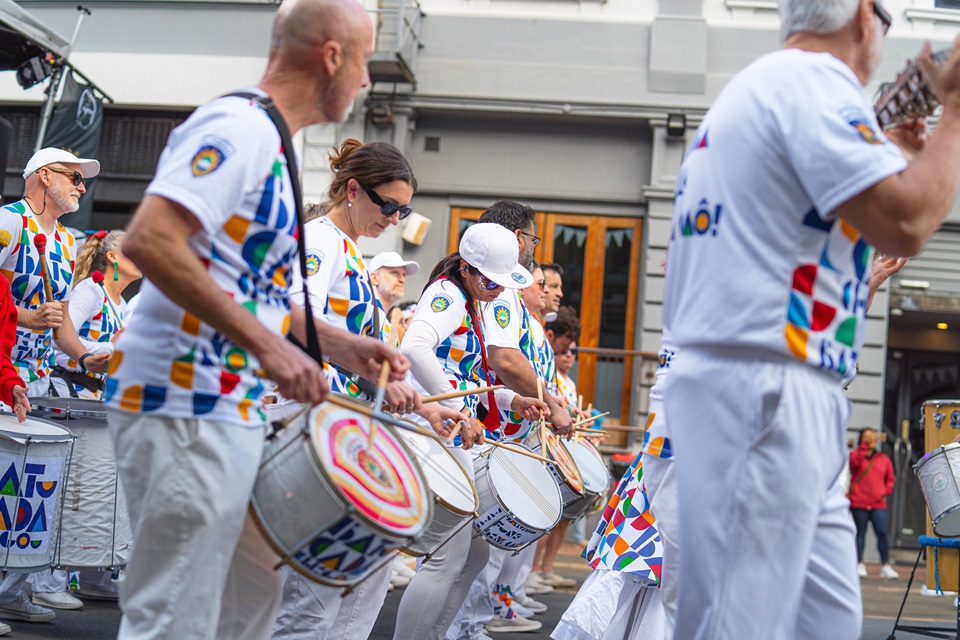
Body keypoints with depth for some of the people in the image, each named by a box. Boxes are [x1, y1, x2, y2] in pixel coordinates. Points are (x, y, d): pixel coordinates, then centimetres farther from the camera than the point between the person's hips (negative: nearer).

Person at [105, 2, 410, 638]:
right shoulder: (238, 126, -12)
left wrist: (346, 347, 17)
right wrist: (266, 344, -25)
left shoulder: (269, 143, 19)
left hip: (231, 413, 10)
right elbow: (149, 239, -26)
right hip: (186, 408, -10)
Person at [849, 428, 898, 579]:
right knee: (860, 534, 3)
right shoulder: (855, 455, 5)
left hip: (878, 504, 2)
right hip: (859, 504, -2)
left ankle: (886, 566, -3)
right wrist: (865, 445, -26)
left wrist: (886, 491, 1)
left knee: (882, 533, -8)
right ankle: (859, 565, 11)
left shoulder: (883, 458, 14)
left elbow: (890, 479, 19)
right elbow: (855, 461, -20)